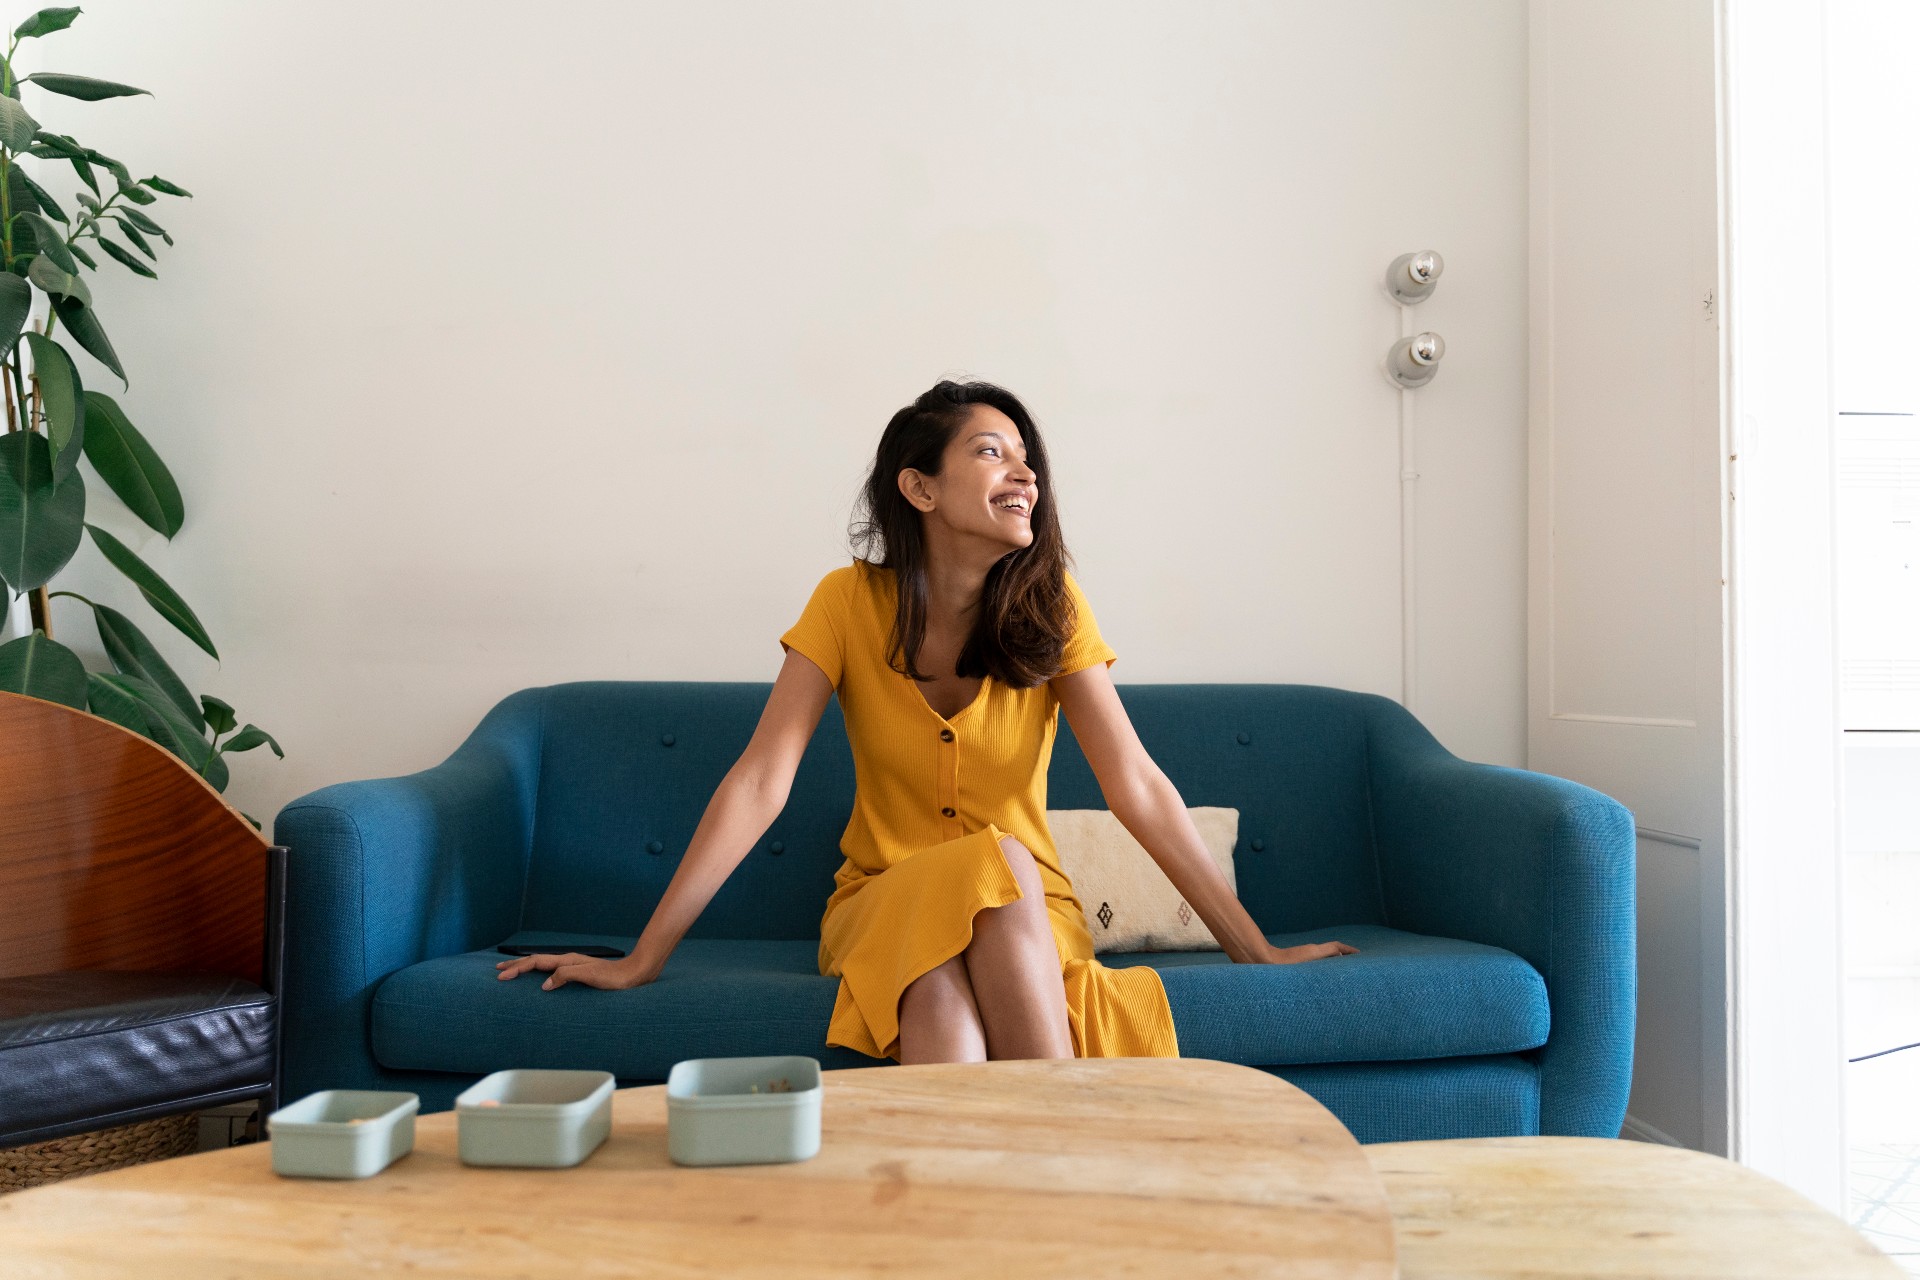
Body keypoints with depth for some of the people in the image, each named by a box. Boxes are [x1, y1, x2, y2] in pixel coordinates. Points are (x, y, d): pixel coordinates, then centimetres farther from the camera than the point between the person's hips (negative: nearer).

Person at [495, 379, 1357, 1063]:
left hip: (1027, 907, 1)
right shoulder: (851, 603, -8)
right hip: (885, 903, -1)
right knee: (941, 1000, -37)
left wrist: (1253, 949, -8)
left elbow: (1137, 787, -7)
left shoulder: (1051, 608, -6)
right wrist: (642, 958, -15)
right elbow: (759, 784, -11)